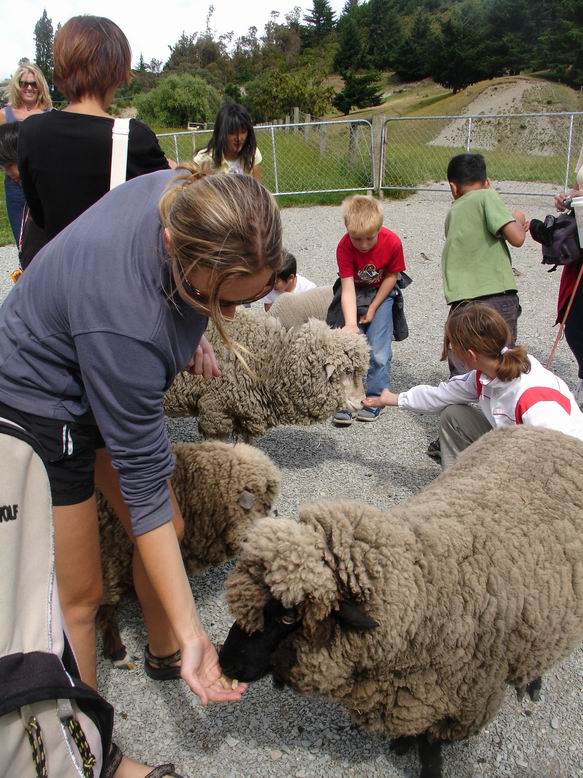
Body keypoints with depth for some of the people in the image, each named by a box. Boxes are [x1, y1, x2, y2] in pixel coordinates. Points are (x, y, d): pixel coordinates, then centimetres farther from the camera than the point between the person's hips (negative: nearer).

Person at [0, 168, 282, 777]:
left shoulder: (186, 198, -21)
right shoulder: (125, 325, -41)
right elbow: (145, 487, -32)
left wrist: (191, 333, 5)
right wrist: (192, 630, -26)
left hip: (103, 380, 8)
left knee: (169, 529, 13)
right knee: (78, 596, 1)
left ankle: (163, 653, 39)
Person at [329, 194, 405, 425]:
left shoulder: (392, 242, -26)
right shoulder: (344, 247, -28)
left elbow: (391, 276, -10)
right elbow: (348, 289, -32)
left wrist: (372, 309, -10)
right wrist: (351, 324, -44)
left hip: (381, 293, 0)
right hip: (354, 292, 0)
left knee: (378, 350, -8)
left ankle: (375, 398, 5)